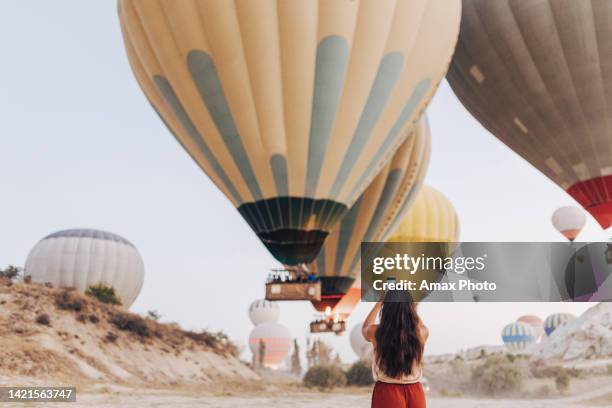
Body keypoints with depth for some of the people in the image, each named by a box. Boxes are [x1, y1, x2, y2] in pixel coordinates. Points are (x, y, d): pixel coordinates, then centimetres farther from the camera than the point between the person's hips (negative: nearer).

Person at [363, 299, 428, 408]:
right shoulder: (421, 332, -9)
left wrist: (379, 303, 21)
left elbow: (365, 327, 15)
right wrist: (408, 305, 24)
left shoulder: (376, 332, -11)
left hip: (386, 391, -1)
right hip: (415, 391, 2)